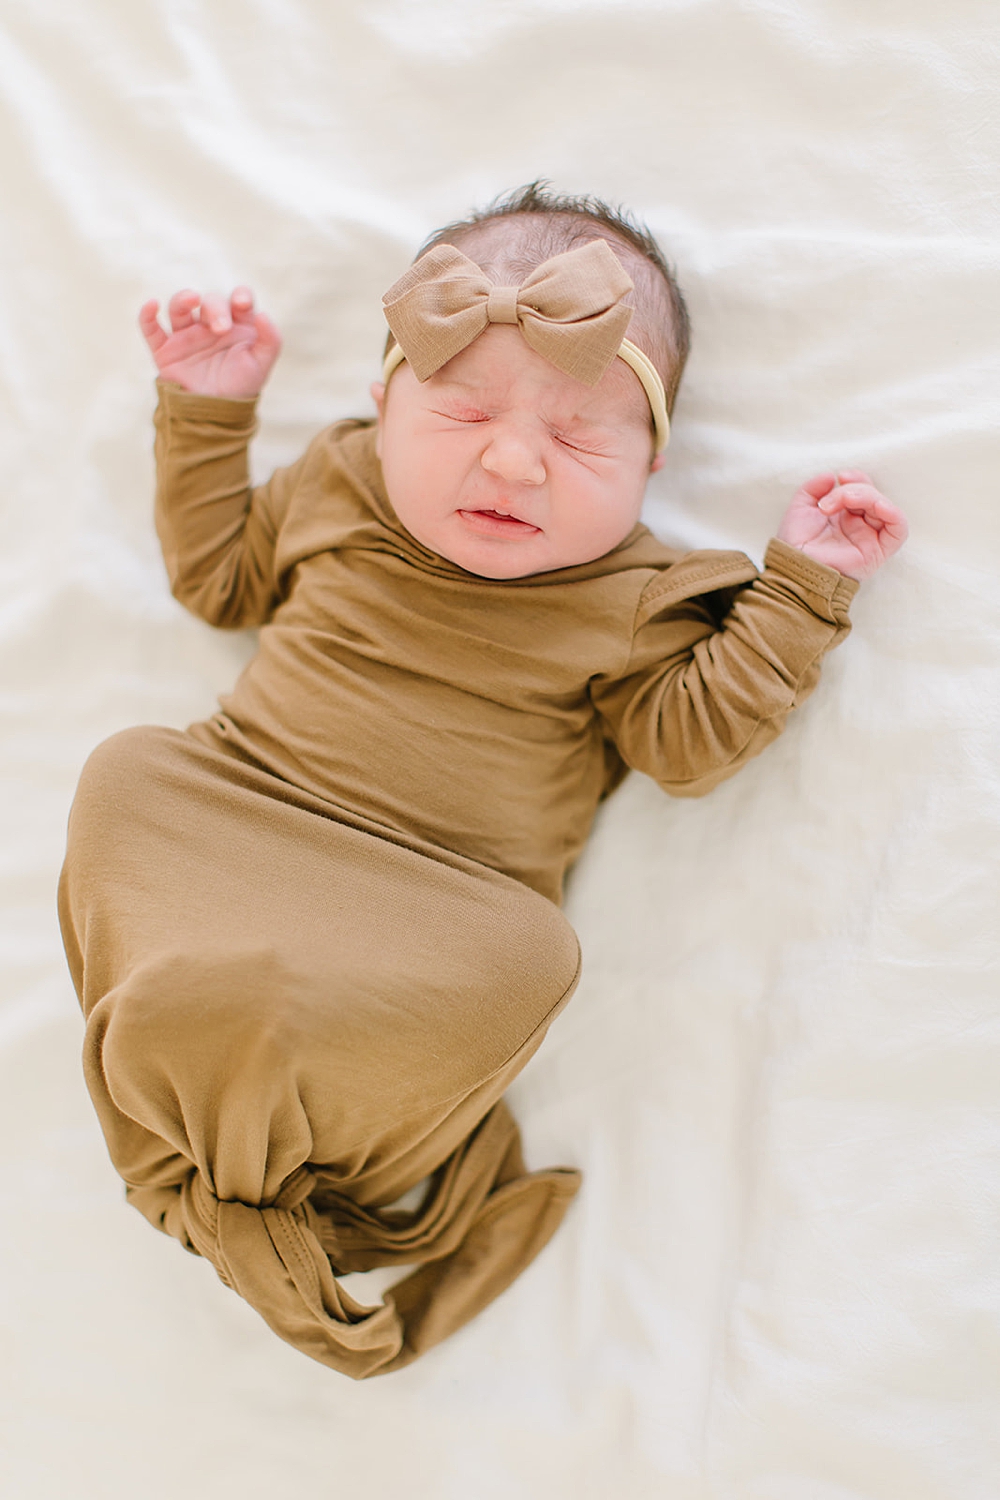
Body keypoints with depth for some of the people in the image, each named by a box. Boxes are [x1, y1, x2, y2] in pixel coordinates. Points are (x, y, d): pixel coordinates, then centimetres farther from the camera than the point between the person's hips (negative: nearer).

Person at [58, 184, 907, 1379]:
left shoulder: (624, 602, 1)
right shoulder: (333, 486, 8)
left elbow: (687, 738, -2)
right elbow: (215, 572, 20)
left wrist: (799, 587, -5)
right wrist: (208, 413, 14)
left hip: (439, 906, -2)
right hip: (236, 819, 3)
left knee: (513, 962, -33)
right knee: (128, 780, -20)